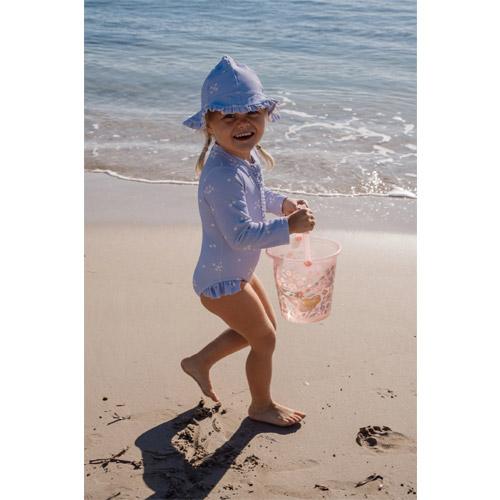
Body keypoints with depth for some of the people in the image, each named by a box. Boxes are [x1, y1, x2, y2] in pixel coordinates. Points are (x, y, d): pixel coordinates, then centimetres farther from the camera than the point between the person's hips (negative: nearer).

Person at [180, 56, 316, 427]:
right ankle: (262, 405, 32)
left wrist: (282, 202, 3)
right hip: (222, 280, -10)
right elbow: (240, 234, -37)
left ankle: (200, 362, 39)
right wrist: (289, 227, -35)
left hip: (238, 270, 10)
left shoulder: (247, 157, -2)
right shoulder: (223, 176, -33)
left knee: (265, 325, 25)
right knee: (265, 339, 6)